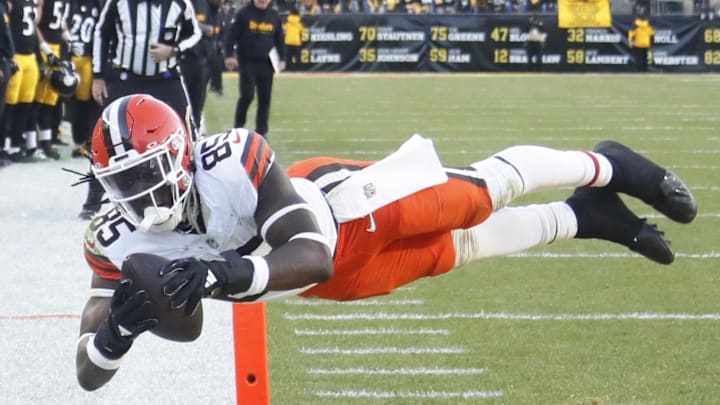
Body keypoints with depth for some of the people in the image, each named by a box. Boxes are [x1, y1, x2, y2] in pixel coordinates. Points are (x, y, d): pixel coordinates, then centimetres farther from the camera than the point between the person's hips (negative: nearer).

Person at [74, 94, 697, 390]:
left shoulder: (233, 162, -41)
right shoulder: (119, 242, -27)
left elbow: (313, 255, -43)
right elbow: (90, 372, -26)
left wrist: (224, 273, -59)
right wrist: (120, 328, -50)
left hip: (343, 211, -4)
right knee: (466, 245, 21)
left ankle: (604, 167, 37)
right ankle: (580, 218, 47)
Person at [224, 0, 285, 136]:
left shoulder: (274, 16, 8)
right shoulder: (244, 13, -3)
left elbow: (279, 38, 16)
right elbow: (232, 35, -4)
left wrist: (282, 58, 11)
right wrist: (229, 55, -11)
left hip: (267, 63, 4)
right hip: (247, 62, -4)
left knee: (265, 98, 5)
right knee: (247, 95, -11)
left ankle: (261, 131, 13)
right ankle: (238, 128, 3)